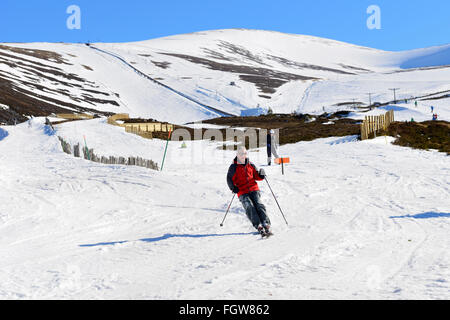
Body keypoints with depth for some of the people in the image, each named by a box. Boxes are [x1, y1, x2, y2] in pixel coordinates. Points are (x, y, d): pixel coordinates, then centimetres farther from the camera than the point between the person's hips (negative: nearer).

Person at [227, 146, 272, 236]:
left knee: (259, 205, -16)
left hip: (254, 189, 2)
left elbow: (257, 176, 19)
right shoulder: (234, 167, 5)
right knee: (249, 207, -21)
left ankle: (266, 224, -23)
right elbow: (229, 179, 5)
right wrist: (233, 187, -12)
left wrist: (261, 175, -4)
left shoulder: (251, 165, 14)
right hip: (242, 192, -2)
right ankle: (258, 226, -27)